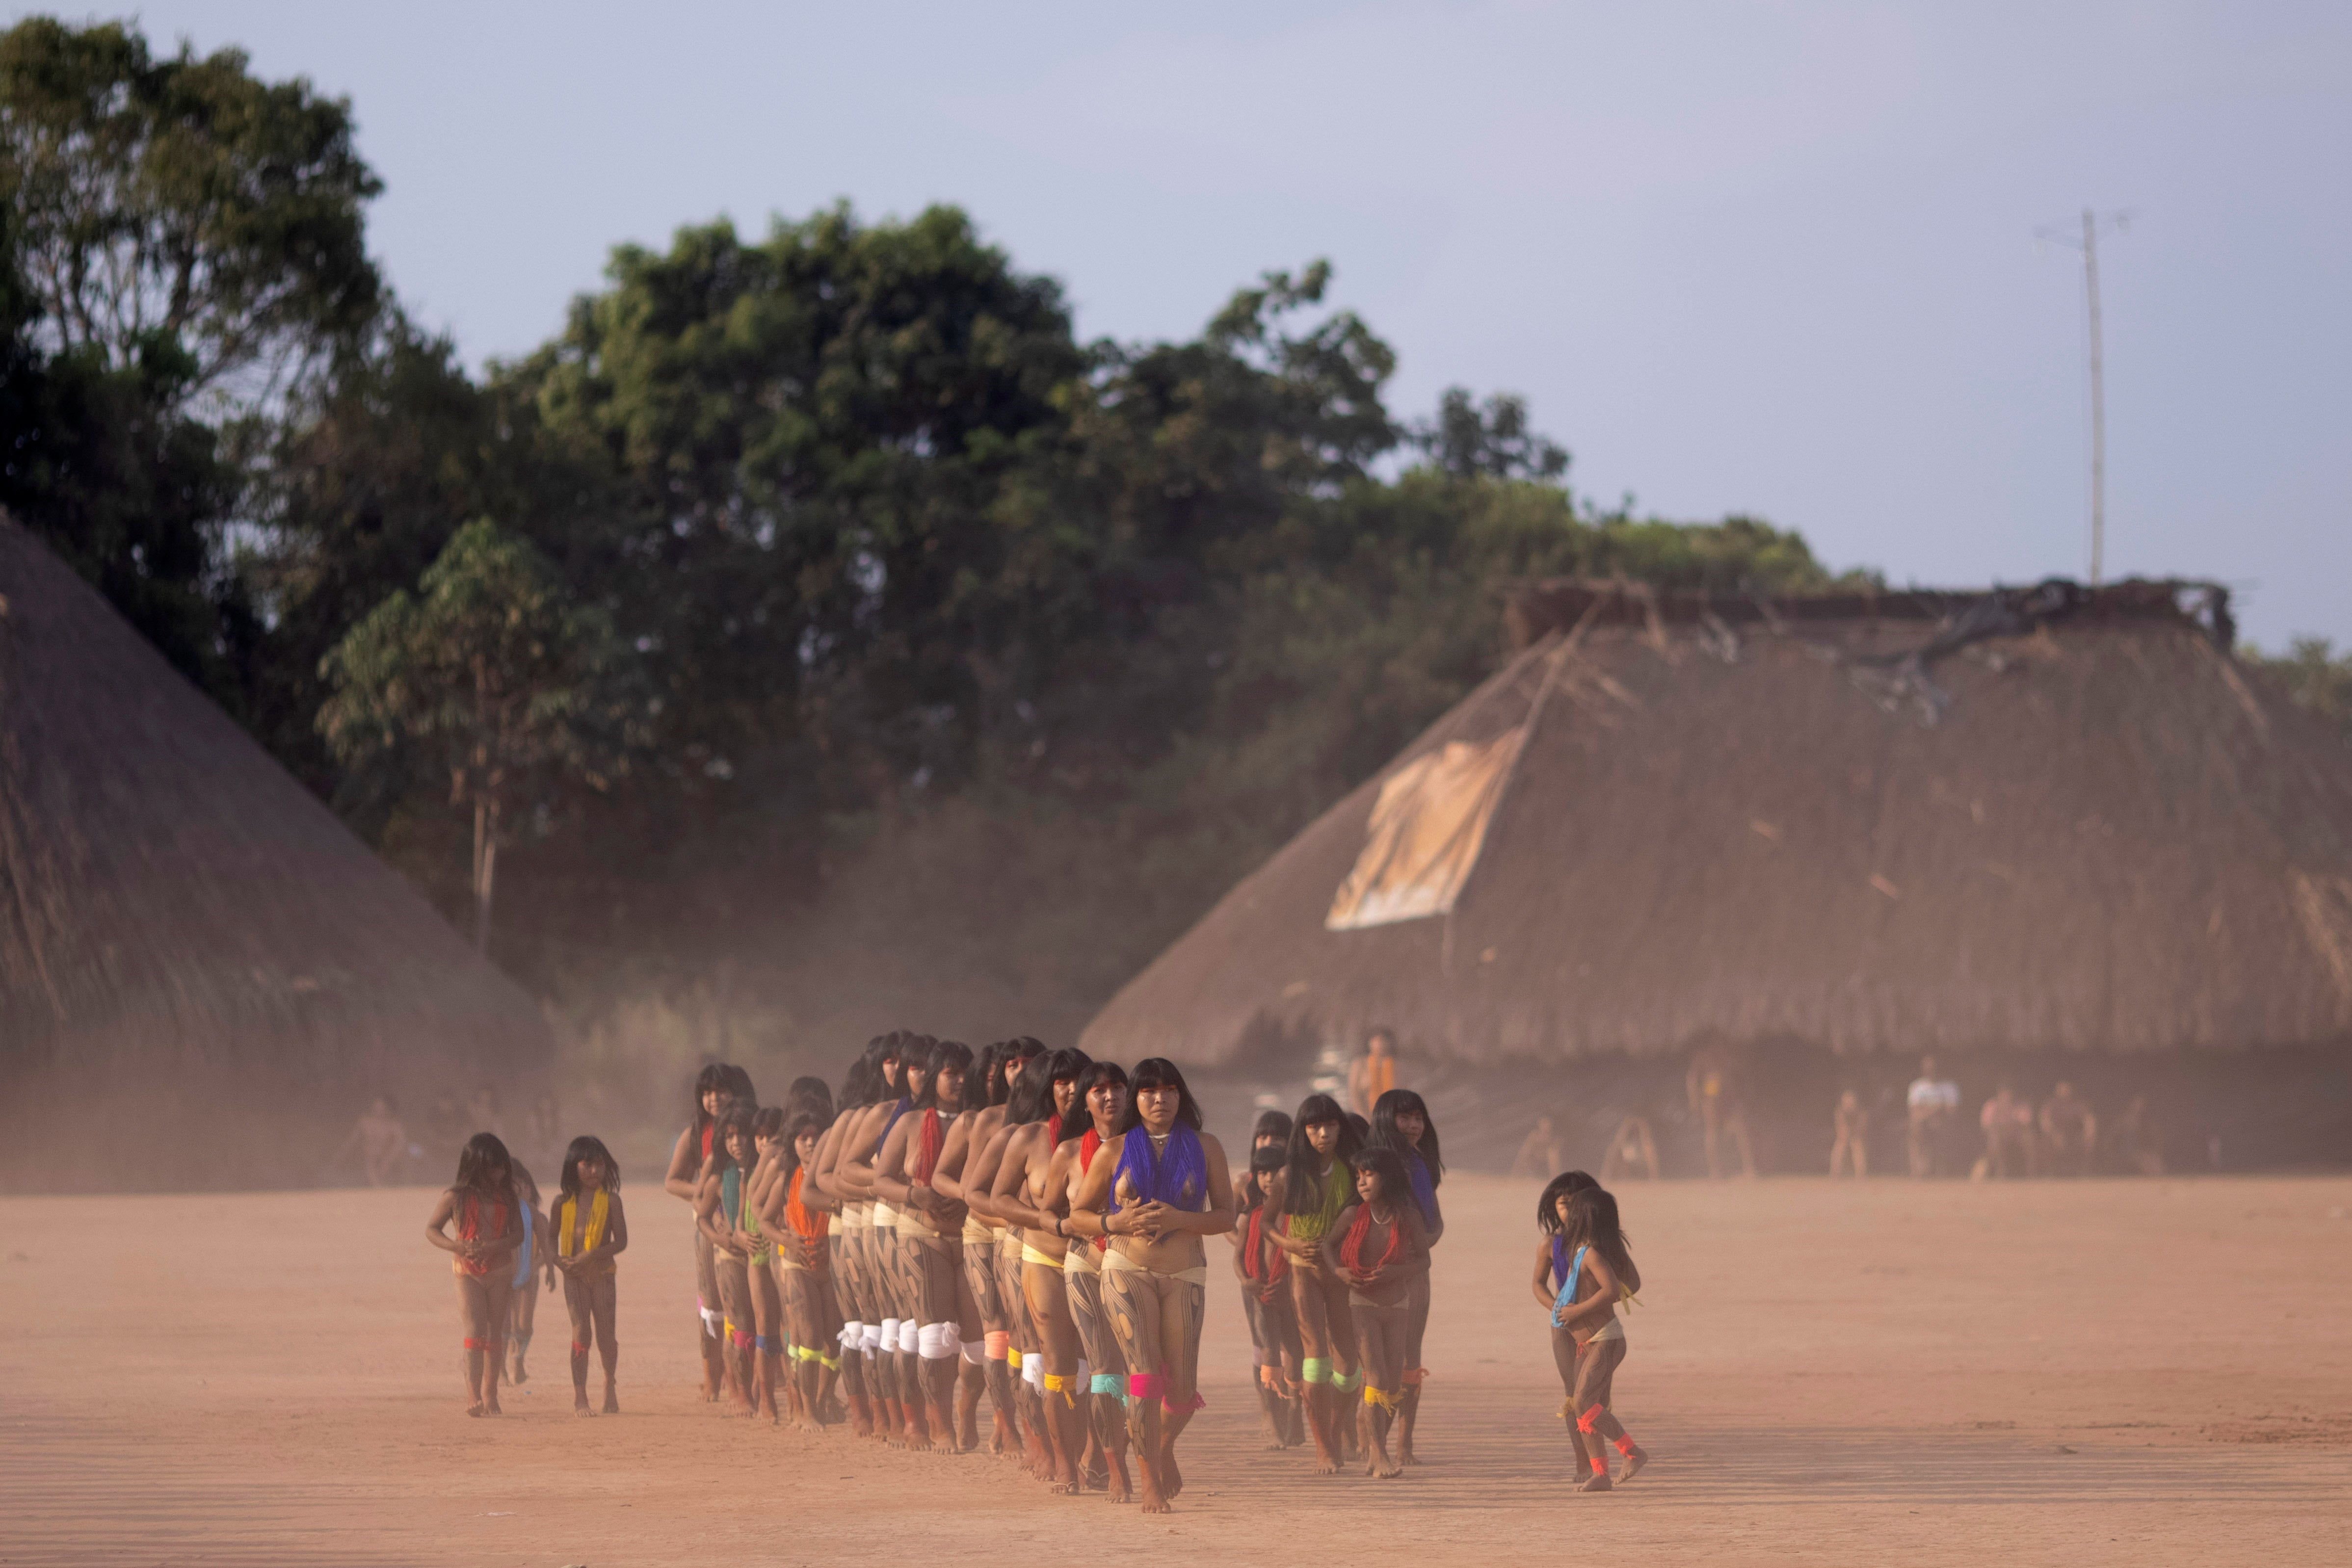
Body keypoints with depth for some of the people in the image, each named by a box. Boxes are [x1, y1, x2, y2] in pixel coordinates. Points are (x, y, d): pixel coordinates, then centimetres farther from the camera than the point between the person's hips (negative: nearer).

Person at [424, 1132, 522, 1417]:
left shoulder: (506, 1196, 0)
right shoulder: (456, 1197, -8)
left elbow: (517, 1234, -2)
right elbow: (432, 1229, -1)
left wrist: (492, 1247, -21)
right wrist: (457, 1246, -20)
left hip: (500, 1269, 3)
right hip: (468, 1271, -3)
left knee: (496, 1333, 7)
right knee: (475, 1331, -14)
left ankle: (490, 1396, 15)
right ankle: (473, 1396, -20)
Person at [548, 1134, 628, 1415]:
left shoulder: (610, 1200, -2)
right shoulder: (563, 1202, 3)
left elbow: (621, 1241, -4)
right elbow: (551, 1237, 12)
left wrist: (593, 1255, -18)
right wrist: (559, 1261, -8)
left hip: (602, 1273, 0)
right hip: (574, 1276, 0)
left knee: (605, 1334, 5)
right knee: (581, 1332, -9)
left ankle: (610, 1385, 30)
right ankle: (579, 1395, -6)